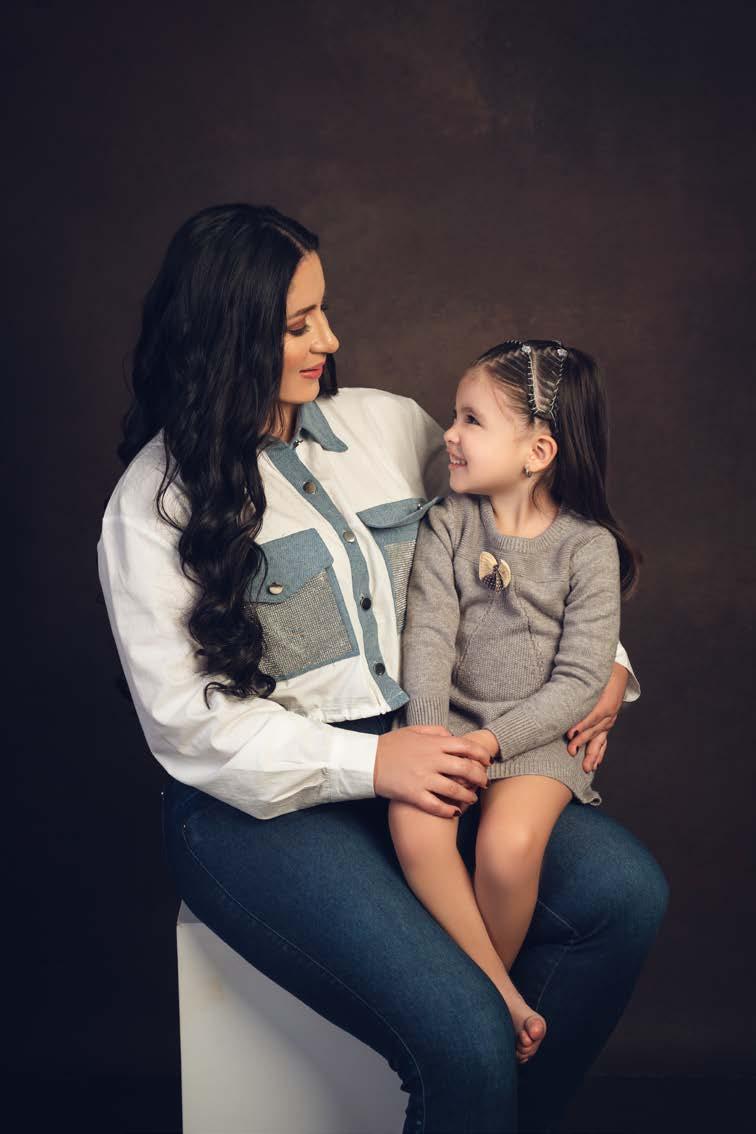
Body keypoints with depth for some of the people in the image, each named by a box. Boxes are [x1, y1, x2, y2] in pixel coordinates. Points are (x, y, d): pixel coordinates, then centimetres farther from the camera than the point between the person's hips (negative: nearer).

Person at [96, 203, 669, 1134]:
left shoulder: (386, 425, 10)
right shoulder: (155, 503, -3)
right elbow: (184, 719, -10)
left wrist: (603, 658, 3)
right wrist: (369, 763, -20)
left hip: (424, 757, 5)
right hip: (263, 802, -5)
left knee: (626, 891, -19)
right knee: (463, 1039, -26)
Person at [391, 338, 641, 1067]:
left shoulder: (588, 547, -5)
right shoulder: (448, 524, 3)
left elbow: (580, 679, -8)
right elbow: (428, 634, -6)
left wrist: (492, 741, -18)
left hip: (536, 735, -2)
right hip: (448, 720, 3)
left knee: (508, 844, -29)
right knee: (414, 827, -27)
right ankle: (504, 1000, -10)